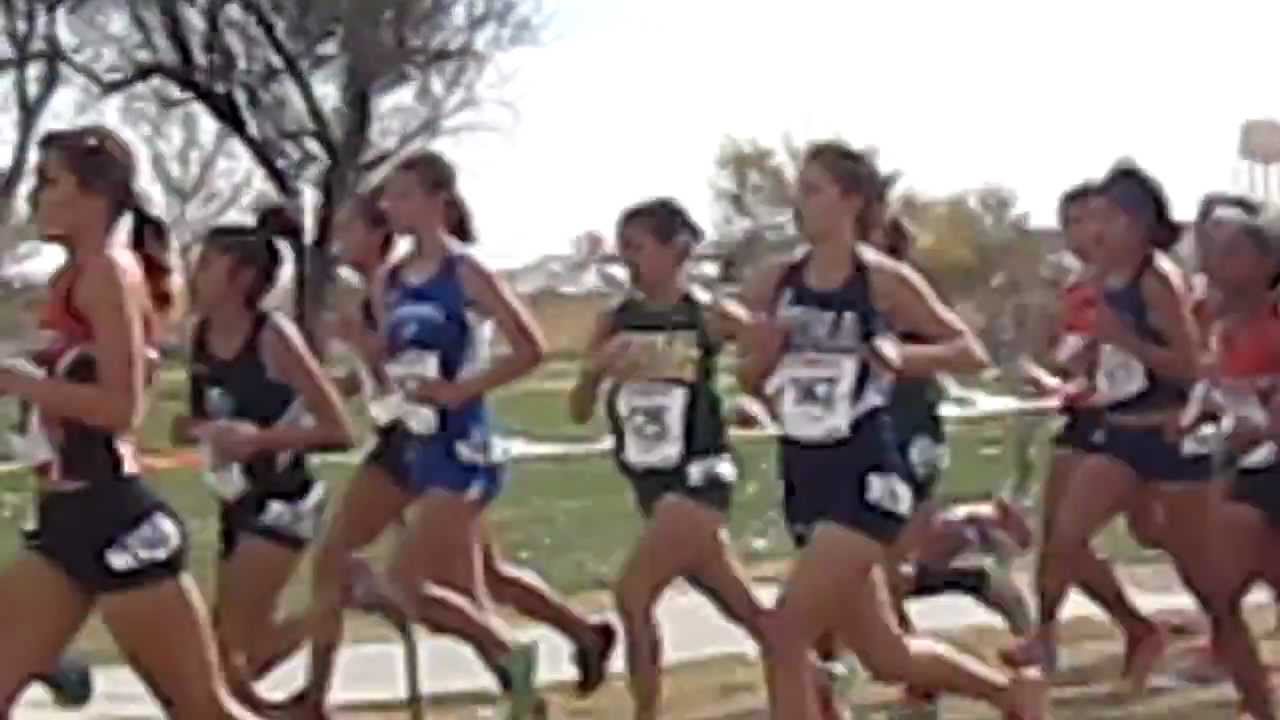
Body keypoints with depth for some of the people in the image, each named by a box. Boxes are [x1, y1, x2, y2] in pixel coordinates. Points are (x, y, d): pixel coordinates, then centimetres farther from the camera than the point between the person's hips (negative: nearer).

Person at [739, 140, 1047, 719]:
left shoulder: (884, 281, -8)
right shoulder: (773, 285, 6)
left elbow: (972, 353, -3)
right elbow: (750, 381, 14)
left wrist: (903, 357, -21)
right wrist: (764, 353, -8)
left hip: (865, 479, -6)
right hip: (805, 480, 6)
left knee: (783, 637, -18)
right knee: (886, 658, 15)